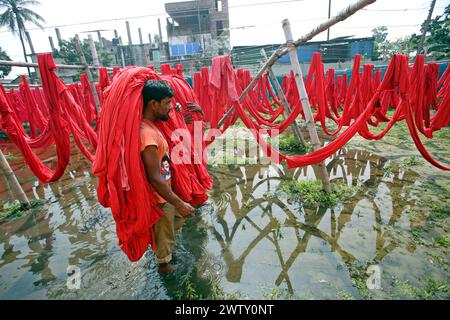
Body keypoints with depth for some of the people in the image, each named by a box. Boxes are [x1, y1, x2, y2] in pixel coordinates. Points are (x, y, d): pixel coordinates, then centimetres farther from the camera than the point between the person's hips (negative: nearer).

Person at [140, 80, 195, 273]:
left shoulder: (150, 125, -2)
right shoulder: (147, 134, -31)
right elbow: (155, 179, -30)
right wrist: (179, 203, -24)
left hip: (166, 191, 9)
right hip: (160, 198, -9)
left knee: (178, 219, 28)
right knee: (164, 233, 16)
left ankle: (167, 251, 51)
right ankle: (164, 264, 44)